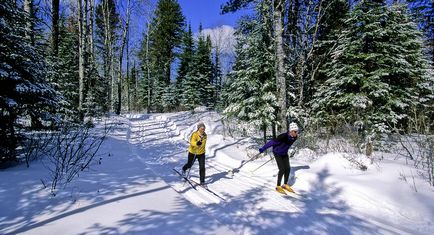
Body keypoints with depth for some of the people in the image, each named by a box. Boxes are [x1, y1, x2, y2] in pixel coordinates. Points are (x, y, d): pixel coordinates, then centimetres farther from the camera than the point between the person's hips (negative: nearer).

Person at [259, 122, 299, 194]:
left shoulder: (295, 137, -14)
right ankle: (278, 186, 5)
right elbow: (272, 142, -29)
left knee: (288, 168, 2)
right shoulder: (283, 137, -36)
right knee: (282, 170, -11)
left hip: (284, 153, 6)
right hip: (277, 153, -6)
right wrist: (263, 149, -24)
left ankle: (285, 185, 21)